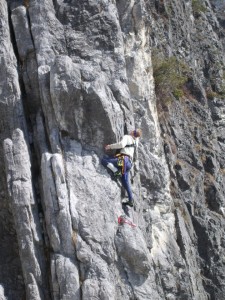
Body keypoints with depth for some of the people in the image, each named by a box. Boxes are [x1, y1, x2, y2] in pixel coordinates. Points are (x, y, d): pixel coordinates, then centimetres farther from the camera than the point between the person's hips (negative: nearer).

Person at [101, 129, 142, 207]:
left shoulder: (127, 137, 1)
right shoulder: (135, 141, 22)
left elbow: (122, 144, -19)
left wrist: (110, 146, -12)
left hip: (124, 159, -8)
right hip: (129, 163, 8)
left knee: (104, 160, -13)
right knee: (125, 182, 13)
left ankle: (116, 171, -26)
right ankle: (131, 200, 11)